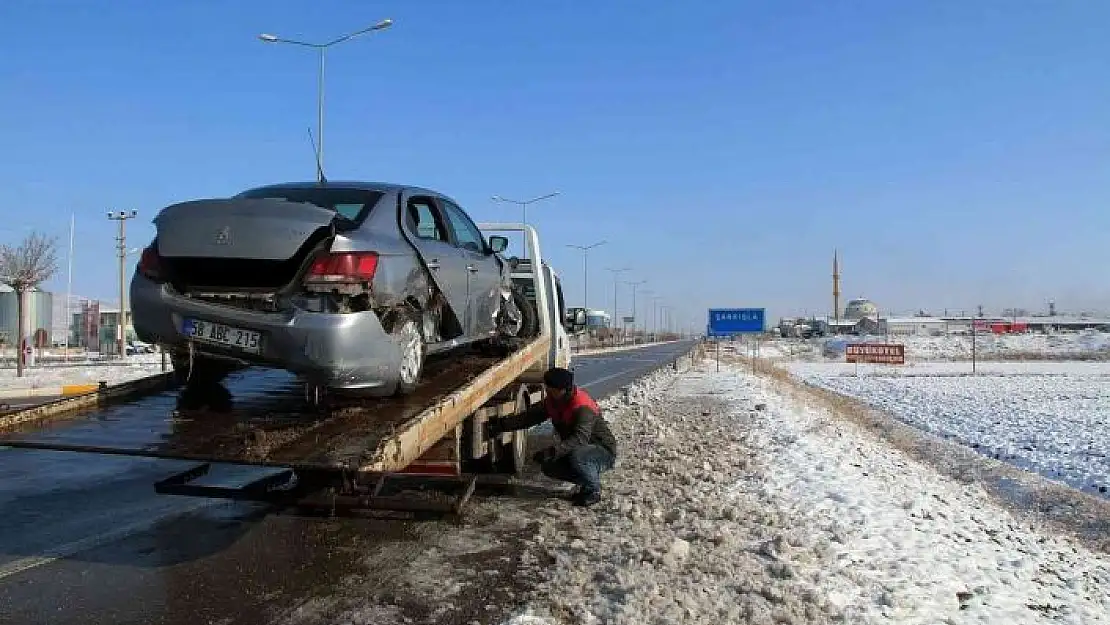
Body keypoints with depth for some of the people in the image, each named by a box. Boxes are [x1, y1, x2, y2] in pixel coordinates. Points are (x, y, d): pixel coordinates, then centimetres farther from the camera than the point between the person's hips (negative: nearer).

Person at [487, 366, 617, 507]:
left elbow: (580, 438, -43)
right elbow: (529, 416, 0)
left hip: (603, 451, -8)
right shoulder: (552, 401, -3)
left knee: (576, 456, -38)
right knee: (548, 467, -9)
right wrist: (501, 425, -11)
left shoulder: (583, 407, -30)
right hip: (577, 450, 8)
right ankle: (589, 480, 8)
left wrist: (552, 452, -53)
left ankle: (593, 490, -11)